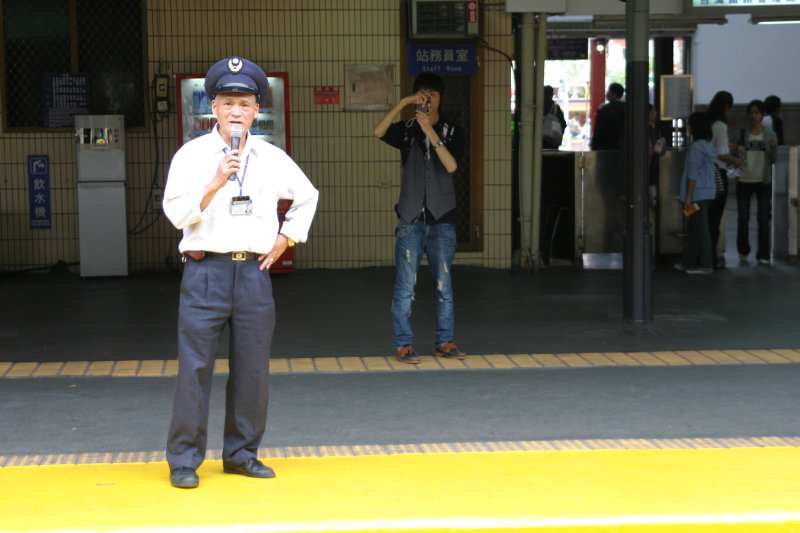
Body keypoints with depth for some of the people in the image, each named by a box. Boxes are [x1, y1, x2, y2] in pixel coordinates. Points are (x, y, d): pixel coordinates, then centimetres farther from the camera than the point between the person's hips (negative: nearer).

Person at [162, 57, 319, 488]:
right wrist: (215, 183, -23)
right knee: (194, 367, -4)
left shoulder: (272, 158, 10)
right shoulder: (192, 154, 0)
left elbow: (307, 196, 27)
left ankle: (241, 453, 20)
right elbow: (176, 212, -11)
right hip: (206, 270, -3)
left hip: (254, 272, 4)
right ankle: (184, 459, 5)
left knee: (253, 368, 7)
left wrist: (285, 239, 17)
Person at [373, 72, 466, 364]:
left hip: (442, 219, 1)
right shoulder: (407, 129, 7)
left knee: (443, 284, 4)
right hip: (411, 220, 0)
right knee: (405, 286, -2)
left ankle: (444, 341, 13)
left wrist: (430, 131, -18)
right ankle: (403, 344, 4)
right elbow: (378, 132, -14)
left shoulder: (453, 131, 6)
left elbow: (451, 165, -11)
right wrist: (402, 104, -21)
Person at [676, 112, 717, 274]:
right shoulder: (708, 146, 11)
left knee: (699, 229, -3)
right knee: (693, 229, 14)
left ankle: (705, 265, 2)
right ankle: (690, 263, 18)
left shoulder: (696, 148, -16)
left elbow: (693, 175, -17)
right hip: (708, 192, 9)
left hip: (698, 193, -9)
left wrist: (688, 197, -16)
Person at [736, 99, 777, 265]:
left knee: (763, 219, -2)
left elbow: (773, 160, 1)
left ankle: (763, 255, 5)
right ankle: (743, 252, 19)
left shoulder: (770, 134, 3)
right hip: (744, 181, 1)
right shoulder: (743, 134, 5)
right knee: (743, 218, 3)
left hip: (763, 181, -1)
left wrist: (774, 147, -17)